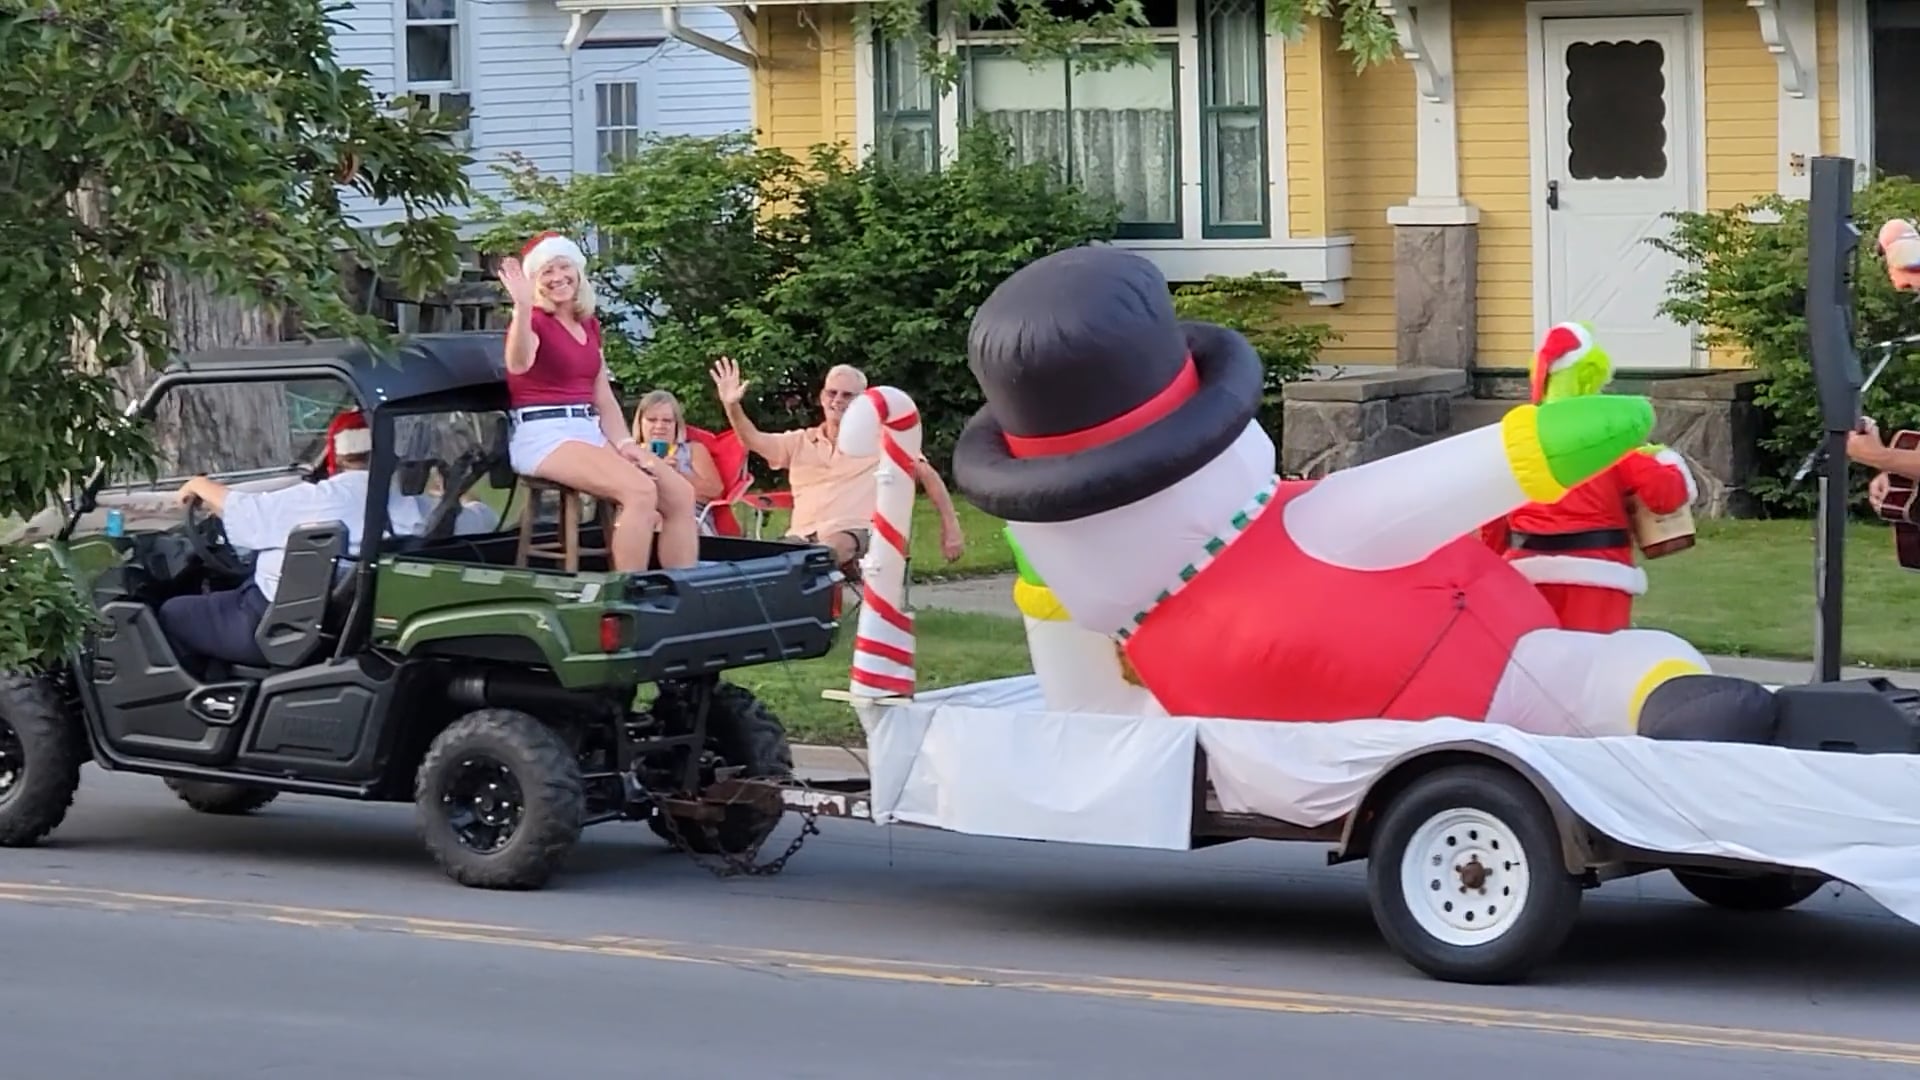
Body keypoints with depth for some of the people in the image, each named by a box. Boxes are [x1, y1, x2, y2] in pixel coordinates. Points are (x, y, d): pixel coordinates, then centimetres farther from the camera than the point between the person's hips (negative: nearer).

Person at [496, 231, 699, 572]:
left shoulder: (588, 325, 18)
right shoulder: (534, 321, -6)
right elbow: (518, 365, -30)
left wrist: (625, 443, 4)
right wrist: (523, 307, -44)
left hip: (589, 431, 8)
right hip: (543, 435, -8)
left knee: (680, 493, -7)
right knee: (640, 491, -29)